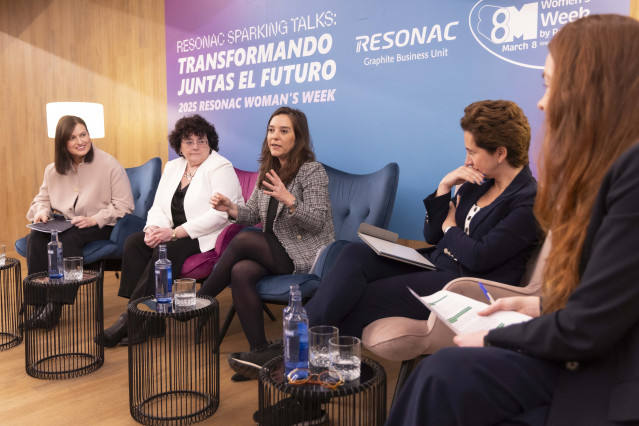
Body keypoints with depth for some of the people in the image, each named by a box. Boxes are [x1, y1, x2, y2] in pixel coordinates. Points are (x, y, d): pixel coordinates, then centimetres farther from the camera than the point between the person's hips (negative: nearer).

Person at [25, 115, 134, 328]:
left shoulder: (109, 164, -6)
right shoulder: (53, 170, 11)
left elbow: (124, 205, -9)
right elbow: (42, 198, 22)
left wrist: (95, 219, -20)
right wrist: (42, 212, -3)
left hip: (100, 227, -5)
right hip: (65, 224, 5)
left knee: (69, 239, -34)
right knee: (35, 237, -24)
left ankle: (56, 304, -26)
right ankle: (39, 300, -22)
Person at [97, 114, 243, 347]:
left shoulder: (221, 168, -8)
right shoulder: (173, 167, 16)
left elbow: (219, 215, -21)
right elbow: (158, 207, 15)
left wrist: (174, 233, -24)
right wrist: (153, 228, -10)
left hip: (209, 238, -7)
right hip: (175, 234, 8)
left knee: (165, 251, -29)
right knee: (133, 242, -14)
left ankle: (130, 320, -19)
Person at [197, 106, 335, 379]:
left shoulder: (312, 171, -9)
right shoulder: (267, 170, 13)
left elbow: (317, 222, -17)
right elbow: (253, 214, 12)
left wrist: (289, 200, -33)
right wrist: (232, 209, -9)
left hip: (306, 255, -6)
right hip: (276, 251, 6)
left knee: (242, 241, -21)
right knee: (240, 272, -24)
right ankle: (261, 352, -18)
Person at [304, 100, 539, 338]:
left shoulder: (529, 200, -9)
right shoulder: (478, 183, 14)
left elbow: (479, 257, -18)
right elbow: (431, 236, 14)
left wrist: (450, 227, 0)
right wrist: (444, 187, 2)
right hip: (434, 264, 8)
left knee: (366, 298, -22)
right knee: (355, 254, -15)